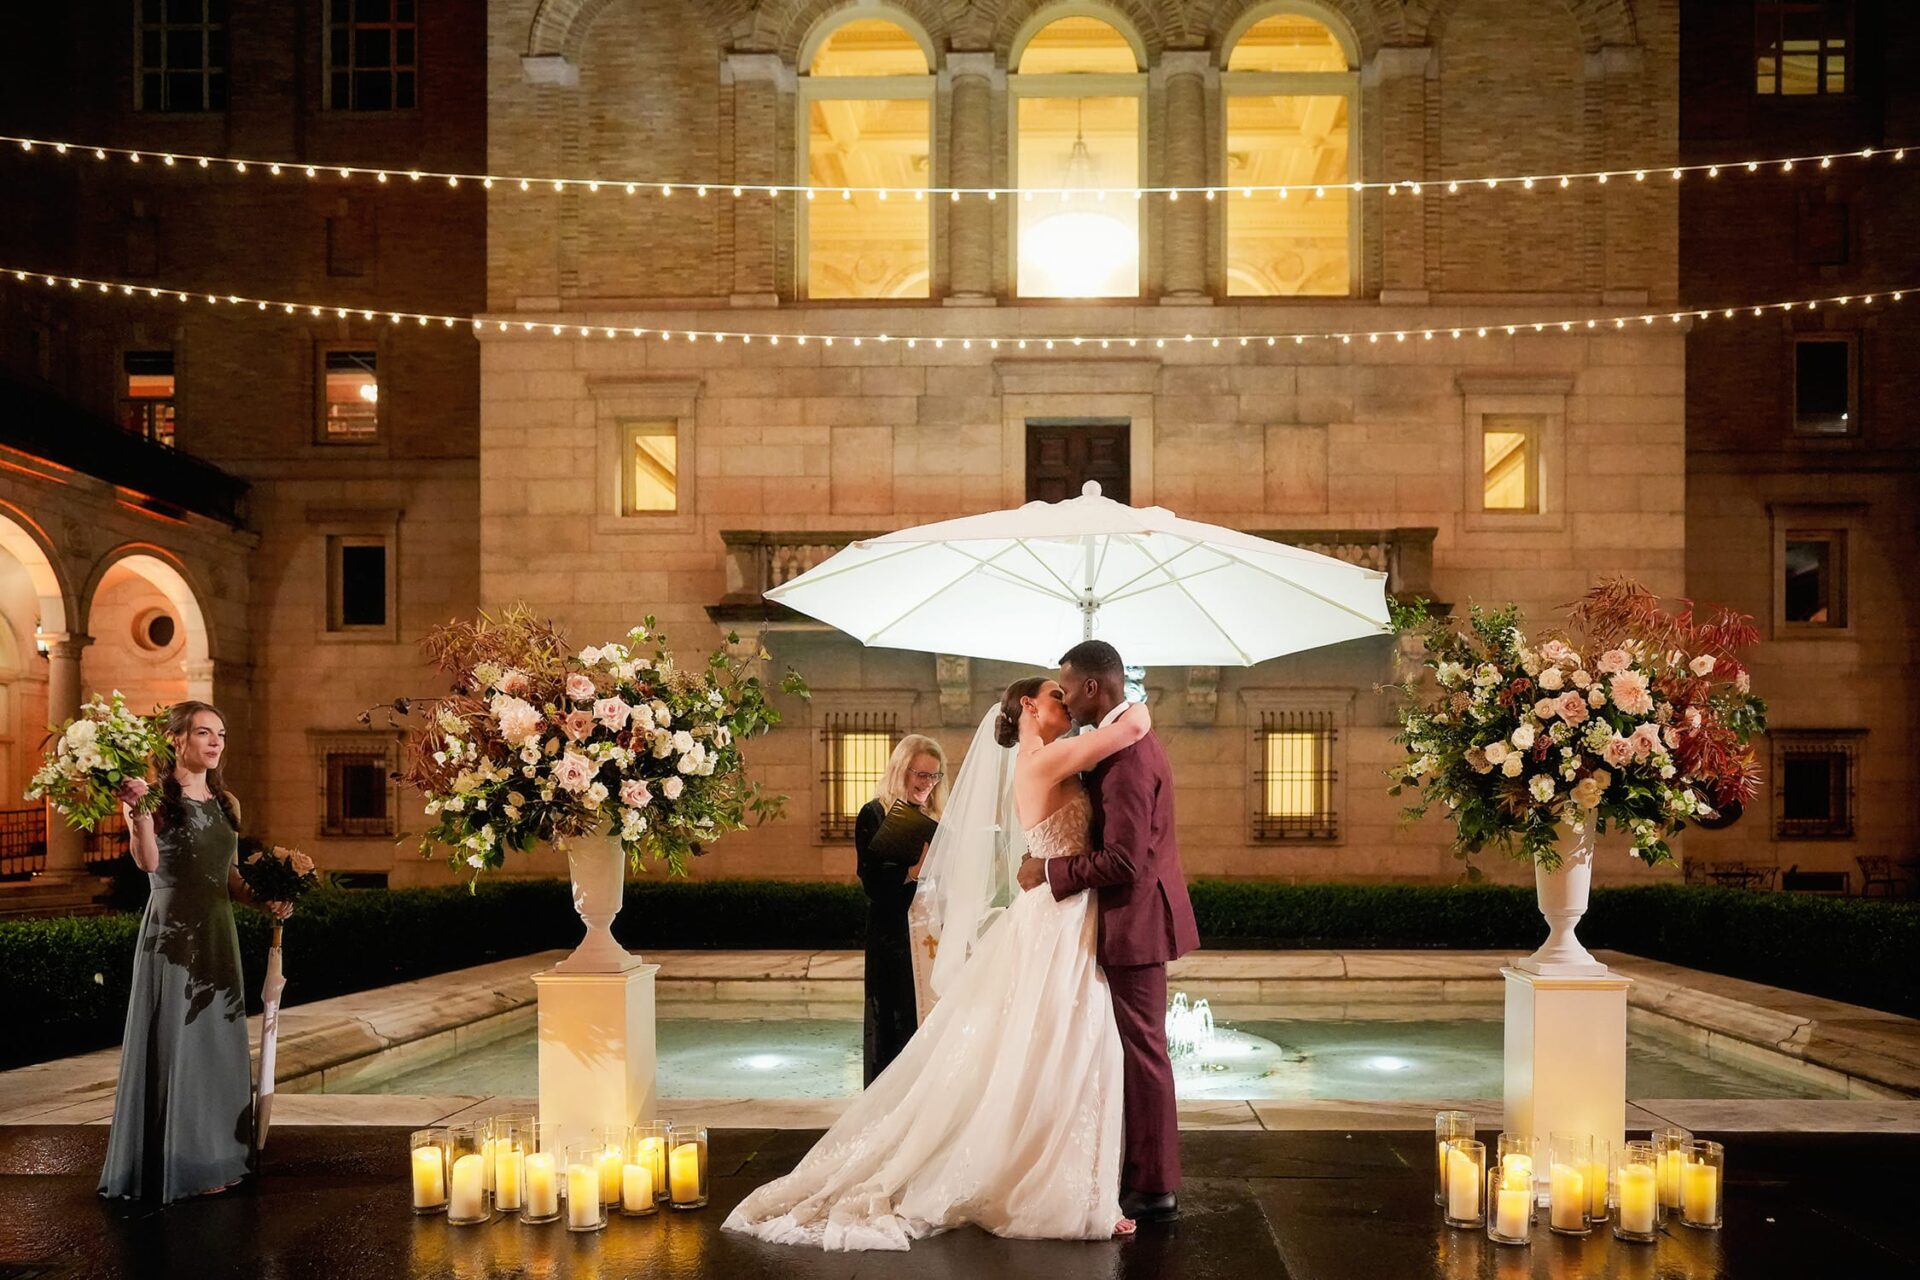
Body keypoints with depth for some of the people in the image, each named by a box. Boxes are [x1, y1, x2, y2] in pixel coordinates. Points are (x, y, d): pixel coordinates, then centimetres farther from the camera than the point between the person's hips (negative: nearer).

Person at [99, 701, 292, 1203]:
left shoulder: (226, 804, 12)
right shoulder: (158, 797, -8)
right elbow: (148, 862, -23)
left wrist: (264, 901, 4)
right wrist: (139, 809, -37)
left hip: (218, 935, 7)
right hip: (172, 936, -7)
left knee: (218, 1045, 11)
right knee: (173, 1046, -1)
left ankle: (215, 1156, 21)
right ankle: (174, 1166, 8)